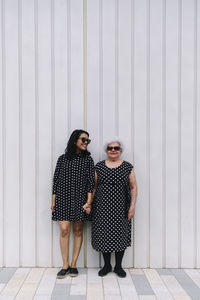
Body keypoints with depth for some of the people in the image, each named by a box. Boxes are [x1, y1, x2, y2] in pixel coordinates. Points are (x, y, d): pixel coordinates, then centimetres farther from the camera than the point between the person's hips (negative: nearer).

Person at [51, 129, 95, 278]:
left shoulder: (88, 159, 3)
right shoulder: (62, 159, 5)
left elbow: (91, 182, -1)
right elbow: (56, 180, 7)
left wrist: (88, 201, -9)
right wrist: (53, 201, 5)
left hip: (79, 199, 0)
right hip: (63, 198, 0)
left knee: (78, 231, 5)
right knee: (64, 230, -6)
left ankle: (74, 265, 17)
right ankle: (65, 266, 7)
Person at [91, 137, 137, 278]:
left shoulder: (128, 167, 1)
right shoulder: (99, 166, 5)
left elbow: (133, 188, 2)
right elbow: (94, 186, 7)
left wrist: (133, 206, -5)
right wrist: (89, 203, 1)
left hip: (120, 208, -1)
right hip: (102, 208, 1)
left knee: (120, 235, 5)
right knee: (104, 235, 6)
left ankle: (118, 266, 24)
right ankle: (107, 265, 25)